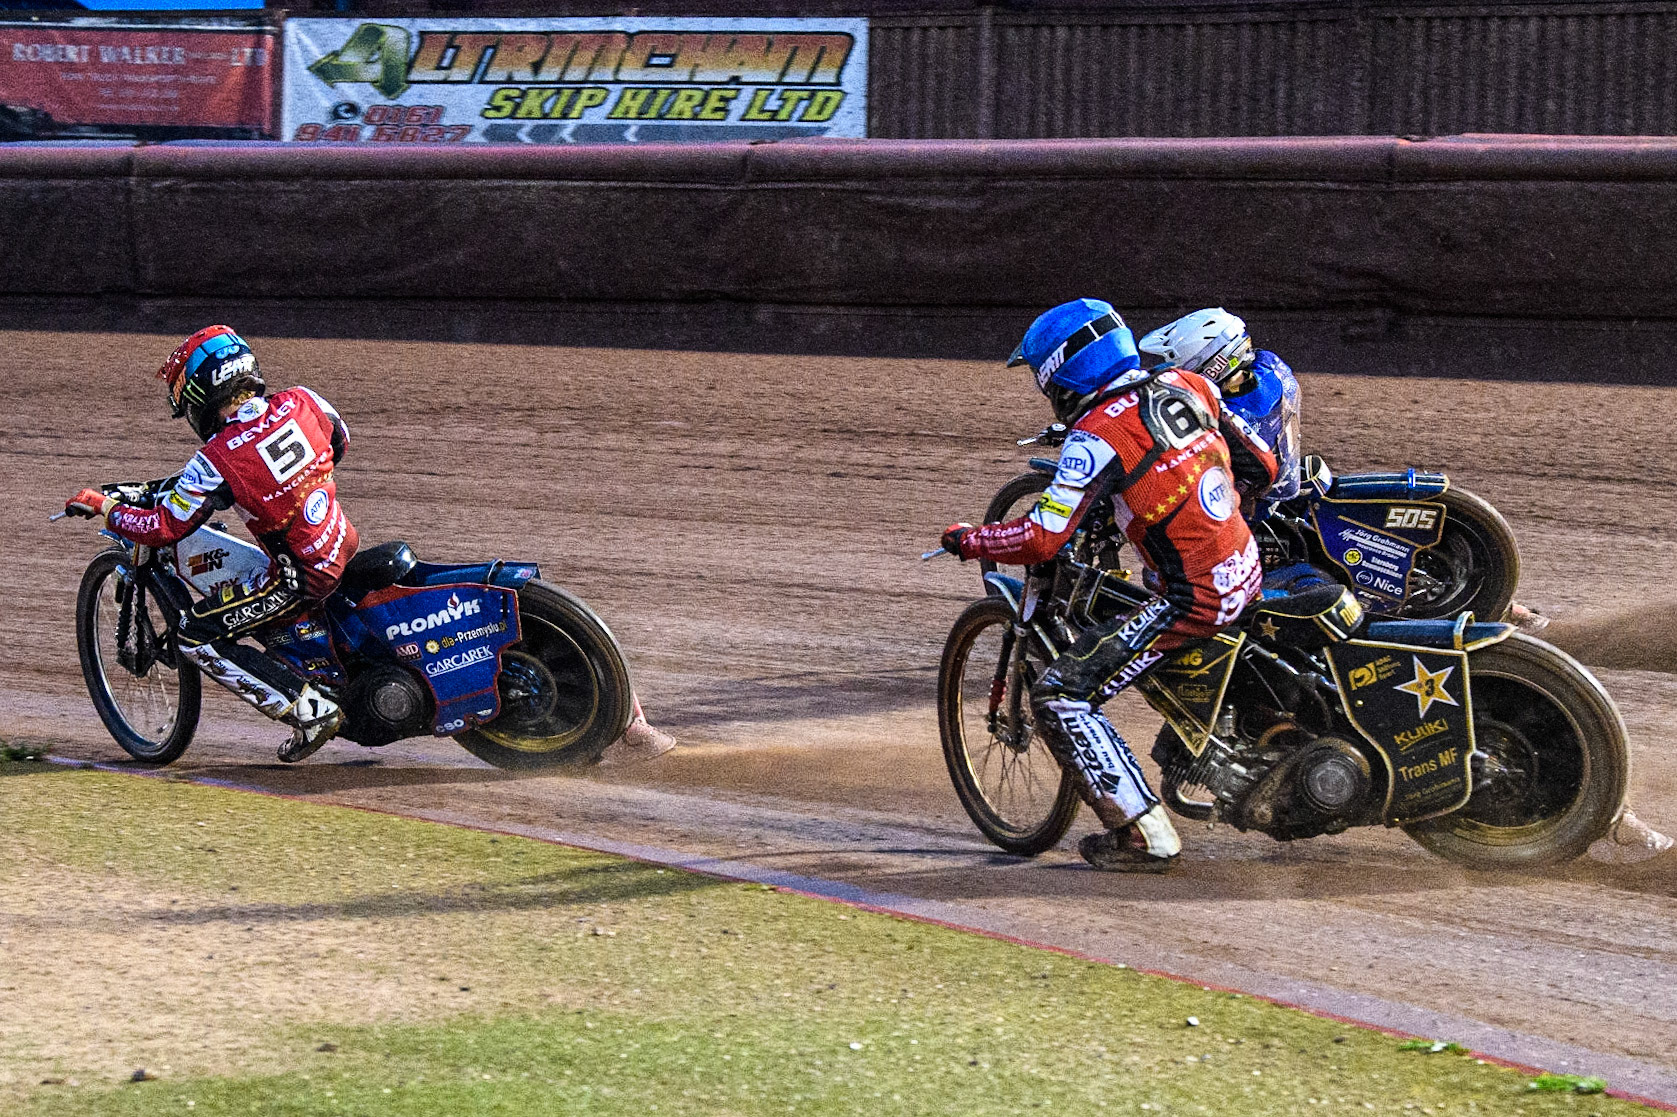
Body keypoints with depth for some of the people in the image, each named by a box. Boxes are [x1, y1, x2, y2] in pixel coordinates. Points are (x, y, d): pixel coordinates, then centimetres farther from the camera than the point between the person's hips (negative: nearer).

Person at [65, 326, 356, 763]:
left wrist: (103, 507, 2)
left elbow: (162, 528, -14)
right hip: (345, 543, 8)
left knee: (195, 637, 0)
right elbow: (339, 443, 16)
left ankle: (310, 711, -3)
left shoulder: (217, 461, -20)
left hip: (301, 576, -8)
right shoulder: (302, 401, -4)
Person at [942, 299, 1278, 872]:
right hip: (1249, 573, 9)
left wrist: (966, 539, -1)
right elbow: (1262, 466, 13)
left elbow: (1041, 539, -18)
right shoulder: (1190, 386, 5)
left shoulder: (1097, 436, -16)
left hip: (1193, 600, -9)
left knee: (1059, 695, -4)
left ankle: (1144, 833, -7)